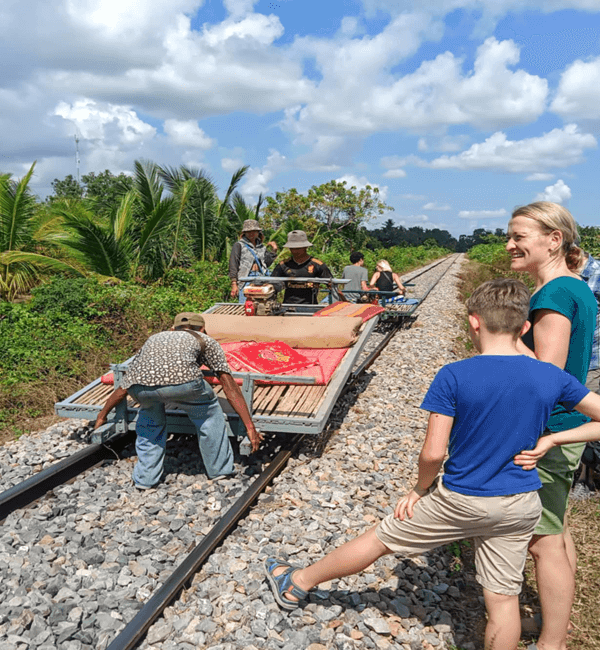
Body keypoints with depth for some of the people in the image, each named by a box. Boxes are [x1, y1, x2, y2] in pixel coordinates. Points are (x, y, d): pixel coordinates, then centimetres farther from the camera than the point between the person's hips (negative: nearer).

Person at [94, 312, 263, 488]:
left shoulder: (155, 338, 41)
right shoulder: (206, 340, 33)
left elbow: (124, 387, 46)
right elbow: (230, 388, 26)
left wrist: (102, 416, 57)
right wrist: (250, 427, 28)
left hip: (139, 385, 3)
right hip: (181, 379, -3)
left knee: (151, 419, 35)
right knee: (209, 413, 27)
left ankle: (145, 478, 34)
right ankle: (220, 471, 34)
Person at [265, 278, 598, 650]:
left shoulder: (454, 377, -19)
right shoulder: (553, 378, -8)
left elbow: (433, 453, -19)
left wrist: (422, 489, 0)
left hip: (460, 500, -3)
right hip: (521, 507, 3)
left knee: (380, 539, 12)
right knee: (504, 598, 15)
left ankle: (297, 584, 31)